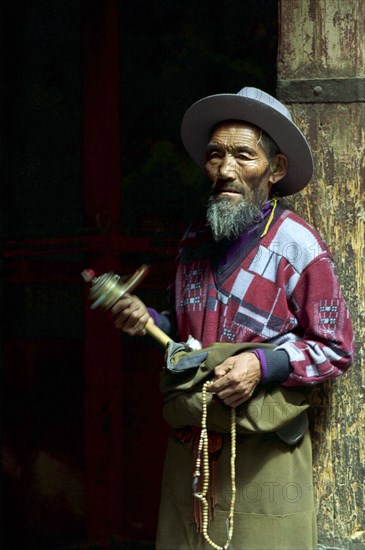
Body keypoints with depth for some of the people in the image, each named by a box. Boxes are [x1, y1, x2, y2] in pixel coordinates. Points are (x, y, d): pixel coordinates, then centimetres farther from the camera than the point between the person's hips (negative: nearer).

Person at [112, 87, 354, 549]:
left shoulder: (298, 247, -6)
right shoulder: (195, 242, 11)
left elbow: (336, 350, -5)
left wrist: (264, 364, -18)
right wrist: (148, 321, 2)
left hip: (263, 453, -5)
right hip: (188, 449, 5)